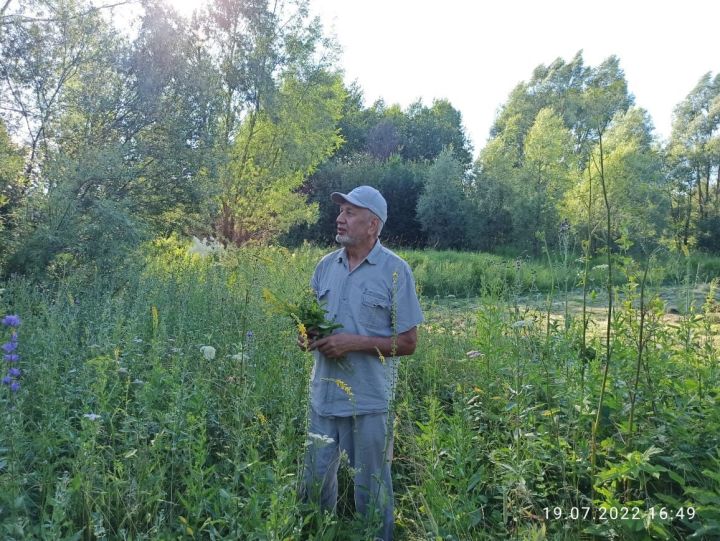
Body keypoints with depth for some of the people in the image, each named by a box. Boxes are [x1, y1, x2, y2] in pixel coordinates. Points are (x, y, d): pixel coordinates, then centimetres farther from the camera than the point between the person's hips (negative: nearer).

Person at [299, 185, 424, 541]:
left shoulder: (395, 270, -8)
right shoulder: (326, 266, 6)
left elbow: (407, 342, -8)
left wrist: (355, 342, -18)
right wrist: (306, 337, -9)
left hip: (369, 400, -4)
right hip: (323, 395, 5)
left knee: (370, 487, 11)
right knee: (315, 479, 16)